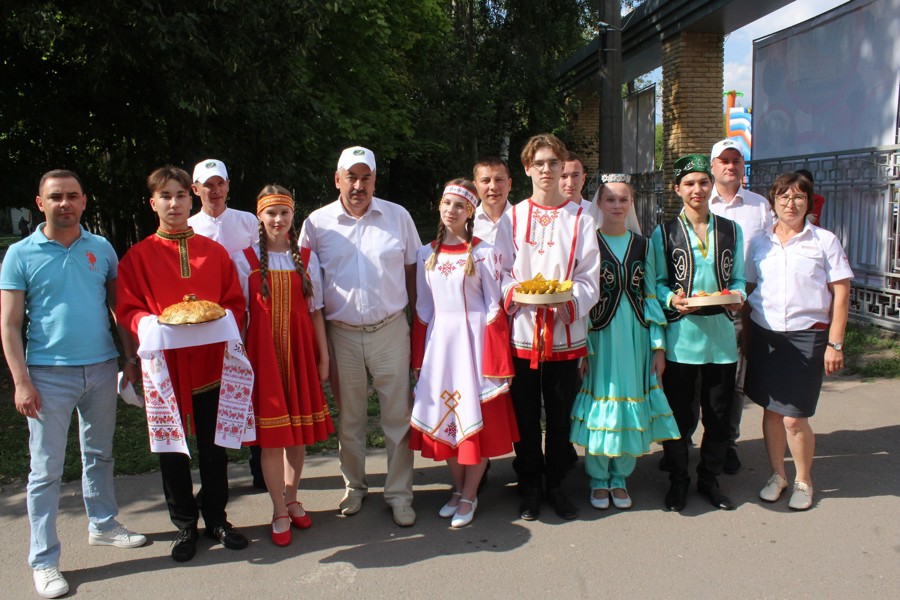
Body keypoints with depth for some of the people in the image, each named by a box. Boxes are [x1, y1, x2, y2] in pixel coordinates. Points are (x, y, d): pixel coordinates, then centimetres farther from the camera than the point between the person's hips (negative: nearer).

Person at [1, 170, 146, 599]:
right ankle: (43, 562, 12)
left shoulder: (101, 249, 5)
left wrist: (130, 356, 5)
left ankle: (103, 525, 35)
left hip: (101, 368, 4)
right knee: (46, 470, 2)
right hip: (49, 374, -3)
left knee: (99, 454, 18)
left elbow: (118, 305, 11)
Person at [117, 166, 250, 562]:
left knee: (214, 447, 9)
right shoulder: (138, 256, 3)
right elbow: (127, 309, 0)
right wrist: (148, 324, -19)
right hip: (166, 365, -1)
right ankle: (184, 525, 23)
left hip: (211, 362, 1)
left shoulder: (214, 252, 8)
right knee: (172, 450, 8)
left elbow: (235, 302, 9)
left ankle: (216, 518, 26)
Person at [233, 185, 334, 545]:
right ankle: (280, 512, 12)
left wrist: (323, 357, 6)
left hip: (301, 350, 3)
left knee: (299, 429, 9)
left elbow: (315, 311, 8)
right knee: (272, 433, -1)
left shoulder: (306, 258, 7)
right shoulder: (245, 259, 1)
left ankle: (292, 499, 28)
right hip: (264, 351, -2)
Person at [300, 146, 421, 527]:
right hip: (341, 334, 1)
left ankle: (399, 494, 19)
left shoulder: (398, 216, 1)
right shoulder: (317, 223, 0)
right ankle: (354, 486, 32)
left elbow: (412, 269, 7)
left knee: (398, 417, 4)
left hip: (391, 330, 0)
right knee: (349, 419, 13)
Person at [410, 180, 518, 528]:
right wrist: (419, 359, 8)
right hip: (438, 341, 4)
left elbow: (493, 308, -5)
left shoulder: (483, 253, -4)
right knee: (442, 416, 9)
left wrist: (495, 363, -10)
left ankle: (469, 497, 16)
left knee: (477, 418, 1)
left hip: (472, 338, -4)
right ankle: (458, 488, 27)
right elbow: (423, 309, 11)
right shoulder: (426, 254, 8)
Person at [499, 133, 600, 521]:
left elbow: (589, 278, 0)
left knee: (561, 415, 8)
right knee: (525, 415, 7)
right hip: (521, 330, 0)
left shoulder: (580, 218, 7)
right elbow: (500, 272, 5)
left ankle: (555, 484, 26)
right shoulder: (512, 218, 9)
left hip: (565, 332, 0)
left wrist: (568, 299, -19)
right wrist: (517, 292, -17)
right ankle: (530, 487, 23)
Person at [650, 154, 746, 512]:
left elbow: (738, 278, 12)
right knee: (679, 413, 5)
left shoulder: (730, 230, 10)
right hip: (680, 334, -2)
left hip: (721, 334, 2)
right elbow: (658, 283, 2)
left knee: (719, 412, 9)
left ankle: (709, 478, 28)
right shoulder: (664, 233, 3)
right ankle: (678, 481, 22)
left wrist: (737, 296, -9)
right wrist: (672, 300, -18)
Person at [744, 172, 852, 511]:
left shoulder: (825, 241, 0)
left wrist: (834, 344, -5)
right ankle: (777, 475, 28)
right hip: (764, 334, 3)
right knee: (771, 410, 9)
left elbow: (841, 294, -1)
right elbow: (748, 289, 13)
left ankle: (803, 482, 19)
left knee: (794, 418, -4)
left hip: (806, 336, -3)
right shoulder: (759, 243, 9)